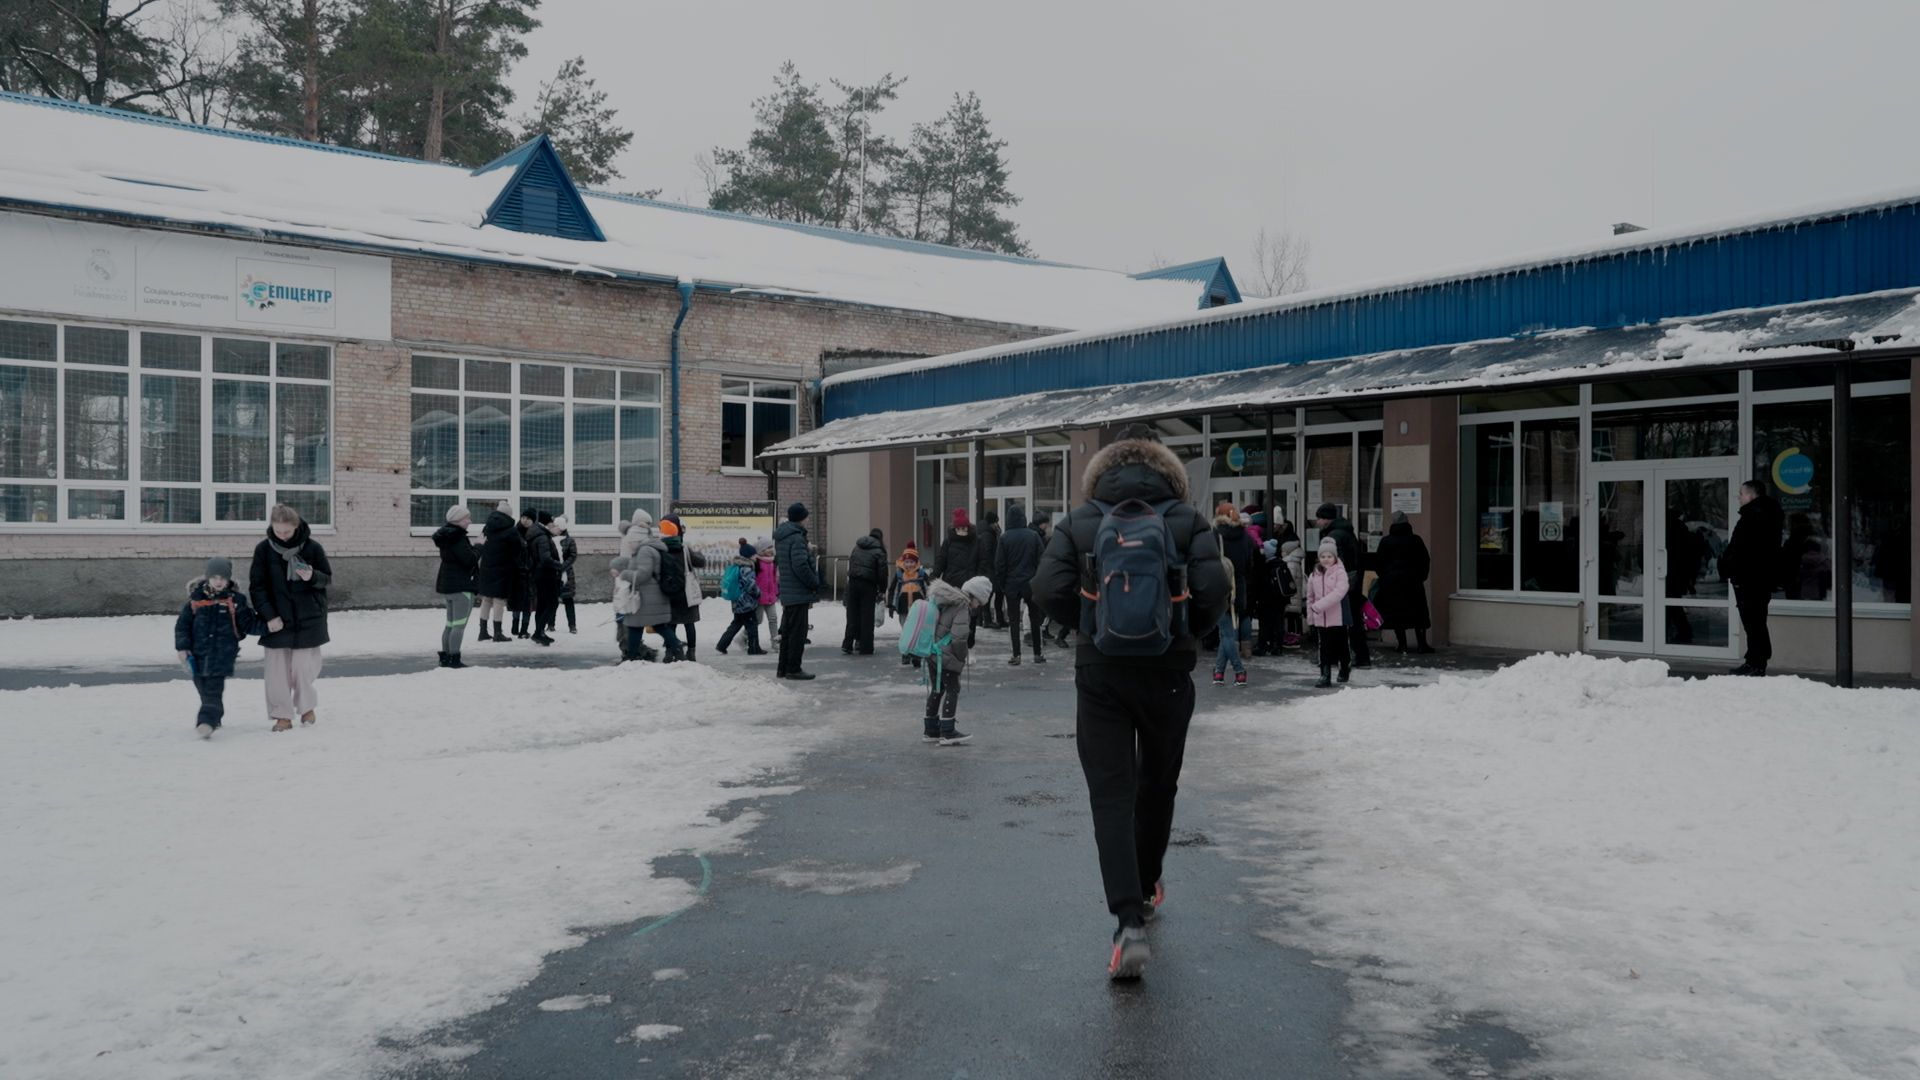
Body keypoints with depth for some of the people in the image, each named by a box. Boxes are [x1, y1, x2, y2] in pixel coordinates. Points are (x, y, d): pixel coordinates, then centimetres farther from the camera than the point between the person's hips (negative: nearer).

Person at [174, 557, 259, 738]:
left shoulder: (235, 600, -1)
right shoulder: (196, 599, 2)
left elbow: (249, 624, 4)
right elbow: (182, 624, 7)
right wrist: (183, 647, 1)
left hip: (222, 654, -3)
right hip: (199, 653, 3)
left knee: (213, 690, -11)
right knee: (203, 687, 12)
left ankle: (207, 721, -17)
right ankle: (214, 716, 28)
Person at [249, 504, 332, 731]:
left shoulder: (312, 547, -4)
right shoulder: (264, 549, -3)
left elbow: (328, 578, 5)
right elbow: (256, 586, -1)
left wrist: (313, 576, -18)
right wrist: (268, 615, -11)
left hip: (307, 619, -1)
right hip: (277, 619, 1)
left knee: (304, 666, 0)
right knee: (277, 668, 0)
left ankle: (306, 706, 23)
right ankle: (282, 715, 11)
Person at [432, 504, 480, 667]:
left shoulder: (447, 536, 13)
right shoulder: (457, 537, -17)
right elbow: (469, 559, -23)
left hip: (446, 584, 10)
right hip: (461, 586, -10)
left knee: (451, 623, 17)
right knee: (460, 624, -7)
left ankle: (445, 657, 19)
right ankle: (454, 659, -7)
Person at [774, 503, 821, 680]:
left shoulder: (781, 537, 13)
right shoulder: (797, 538, -17)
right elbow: (801, 566, -24)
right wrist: (815, 583, -12)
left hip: (787, 594, 9)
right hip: (799, 593, -9)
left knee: (787, 632, 15)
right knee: (797, 632, -3)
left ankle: (783, 668, 21)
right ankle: (793, 669, 0)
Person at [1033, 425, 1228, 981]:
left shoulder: (1080, 521, 1)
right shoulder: (1186, 519, 0)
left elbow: (1049, 589, -9)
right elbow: (1213, 591, -11)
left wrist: (1089, 629, 7)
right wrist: (1183, 632, 7)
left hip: (1099, 671, -1)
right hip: (1169, 670, 1)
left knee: (1111, 795, -1)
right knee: (1157, 784, 20)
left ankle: (1130, 924, -13)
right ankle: (1146, 888, 38)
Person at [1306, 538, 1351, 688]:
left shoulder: (1340, 572, -9)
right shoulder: (1314, 575, 7)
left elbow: (1339, 592, -23)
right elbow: (1310, 596, 14)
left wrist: (1319, 605, -28)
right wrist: (1310, 616, 11)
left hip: (1338, 616, -3)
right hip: (1320, 618, 3)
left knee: (1340, 646, 10)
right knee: (1324, 647, 1)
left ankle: (1344, 670, 31)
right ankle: (1325, 675, 1)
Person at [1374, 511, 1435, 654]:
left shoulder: (1386, 542, 0)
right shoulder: (1415, 540, 1)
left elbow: (1379, 562, 1)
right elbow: (1426, 560, 2)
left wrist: (1383, 578, 13)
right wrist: (1421, 576, 12)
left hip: (1391, 582, 0)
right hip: (1413, 581, 0)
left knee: (1396, 611, 4)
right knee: (1418, 612, 5)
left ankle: (1402, 645, 1)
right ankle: (1422, 644, 1)